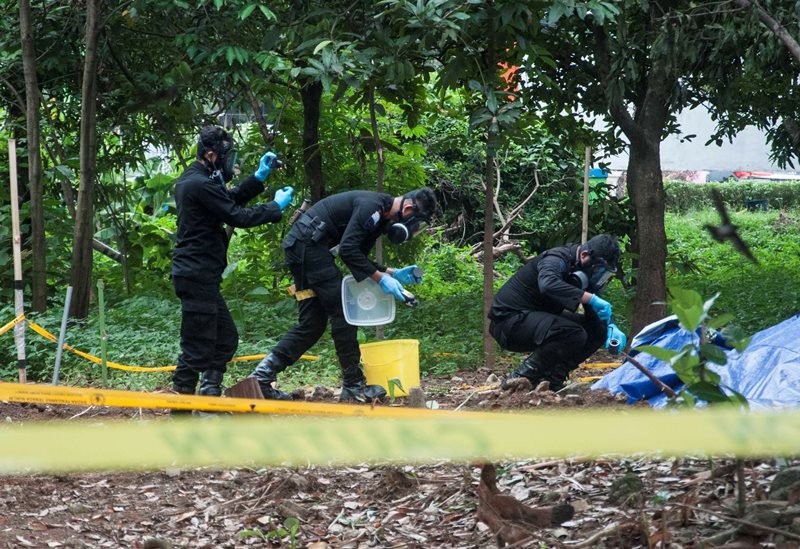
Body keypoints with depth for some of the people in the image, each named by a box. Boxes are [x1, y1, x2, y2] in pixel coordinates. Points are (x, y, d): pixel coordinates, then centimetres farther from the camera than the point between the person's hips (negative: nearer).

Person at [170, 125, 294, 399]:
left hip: (200, 276, 11)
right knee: (198, 349, -7)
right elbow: (238, 217, -17)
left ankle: (210, 397, 22)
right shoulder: (200, 184, -18)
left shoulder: (192, 179, 14)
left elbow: (231, 200, 22)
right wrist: (276, 206, -4)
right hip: (198, 276, -11)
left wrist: (259, 177, 13)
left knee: (226, 338, 17)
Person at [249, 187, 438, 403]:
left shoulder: (381, 215, 15)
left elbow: (360, 259, 19)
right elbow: (348, 250, -23)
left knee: (312, 322, 7)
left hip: (300, 248, 11)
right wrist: (381, 279, -20)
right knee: (342, 312, -7)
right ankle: (354, 385, -3)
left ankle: (262, 376, 3)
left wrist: (393, 273, 9)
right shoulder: (372, 206, -17)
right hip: (308, 245, -11)